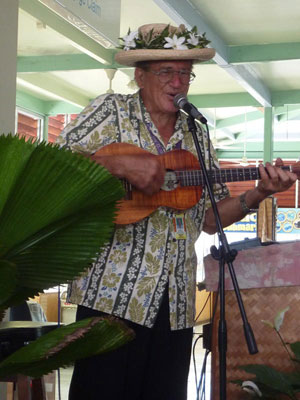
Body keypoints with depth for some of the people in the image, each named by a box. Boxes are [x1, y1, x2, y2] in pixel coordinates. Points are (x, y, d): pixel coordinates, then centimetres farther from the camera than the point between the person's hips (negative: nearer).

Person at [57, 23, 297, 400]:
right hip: (112, 292, -5)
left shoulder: (197, 135, 16)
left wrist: (258, 194, 0)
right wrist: (122, 163, -21)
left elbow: (211, 217, 16)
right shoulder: (111, 110, 3)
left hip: (175, 299, 5)